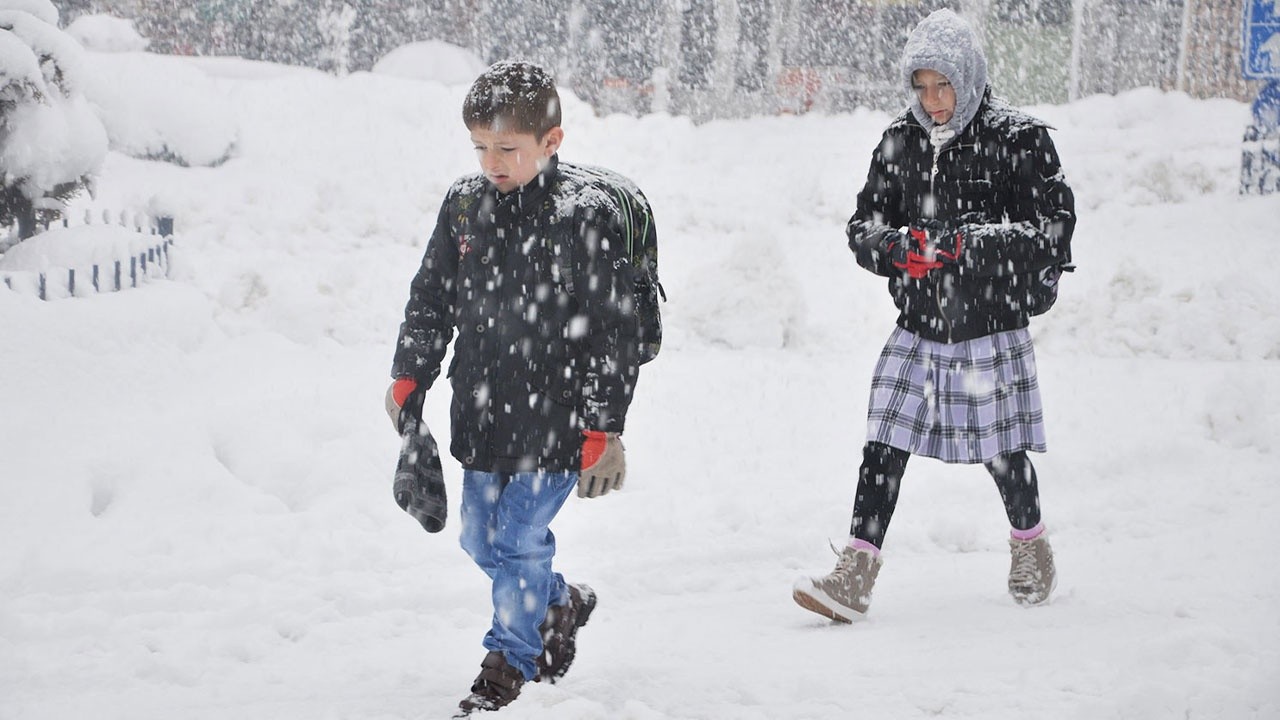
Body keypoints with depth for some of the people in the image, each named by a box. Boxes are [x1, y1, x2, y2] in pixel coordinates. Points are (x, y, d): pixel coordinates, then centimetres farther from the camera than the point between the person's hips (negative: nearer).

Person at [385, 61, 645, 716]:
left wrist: (603, 430, -14)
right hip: (481, 412, 7)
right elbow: (430, 298, 15)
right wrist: (409, 377, 12)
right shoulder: (465, 203, 2)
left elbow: (612, 329, -13)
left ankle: (510, 660, 14)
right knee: (481, 538, 15)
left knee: (519, 538, -4)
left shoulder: (587, 212, -15)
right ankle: (561, 604, 41)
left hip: (553, 417, -6)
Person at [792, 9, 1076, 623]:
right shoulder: (899, 142, 5)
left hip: (993, 329, -3)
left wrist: (971, 244, -23)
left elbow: (1055, 228, -12)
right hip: (917, 329, 3)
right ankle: (855, 576, -3)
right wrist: (898, 247, -16)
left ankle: (1030, 546, 35)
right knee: (883, 446, -4)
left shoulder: (1018, 139, -8)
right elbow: (862, 227, 8)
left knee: (1004, 455, 7)